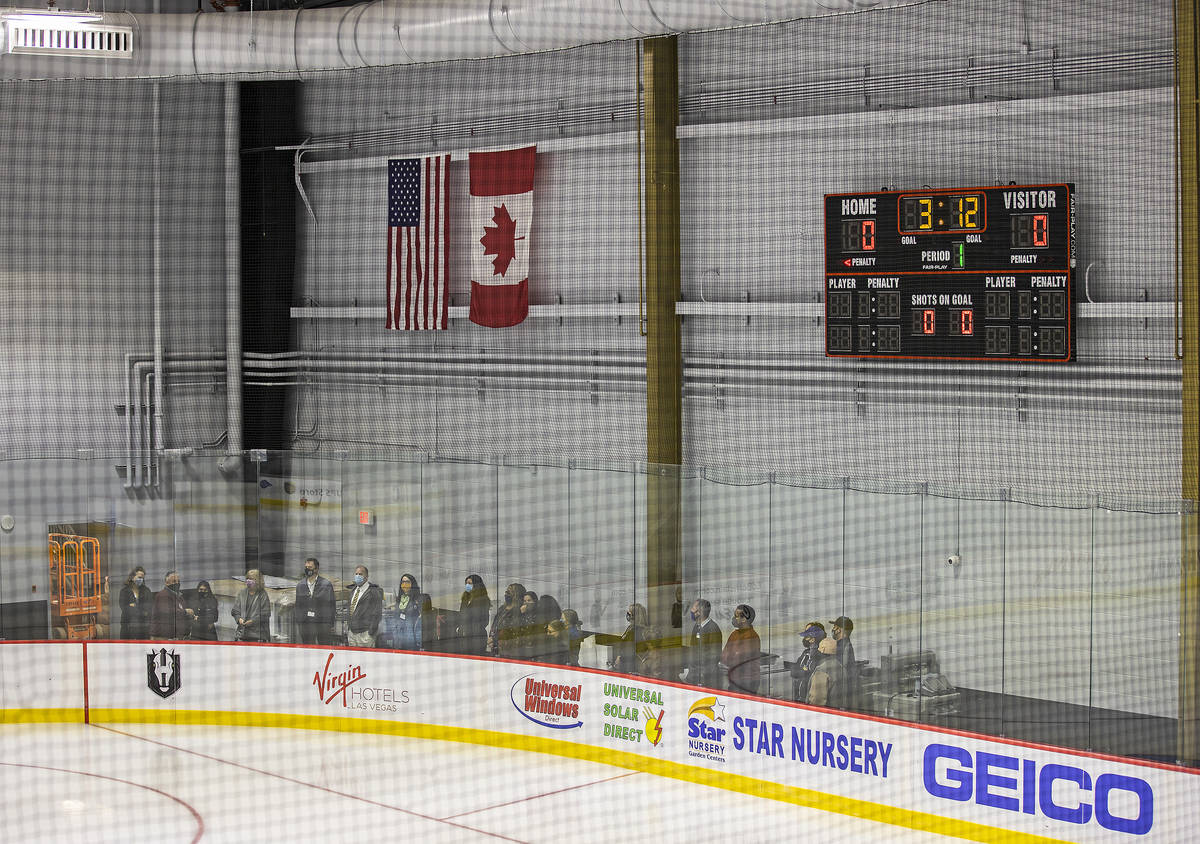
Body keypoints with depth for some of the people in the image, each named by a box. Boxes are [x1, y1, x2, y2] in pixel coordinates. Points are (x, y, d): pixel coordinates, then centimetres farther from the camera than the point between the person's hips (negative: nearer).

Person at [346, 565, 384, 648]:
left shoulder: (373, 592, -6)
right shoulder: (353, 592, 18)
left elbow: (377, 614, -8)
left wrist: (371, 631, -14)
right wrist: (347, 631, 19)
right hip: (352, 633, 7)